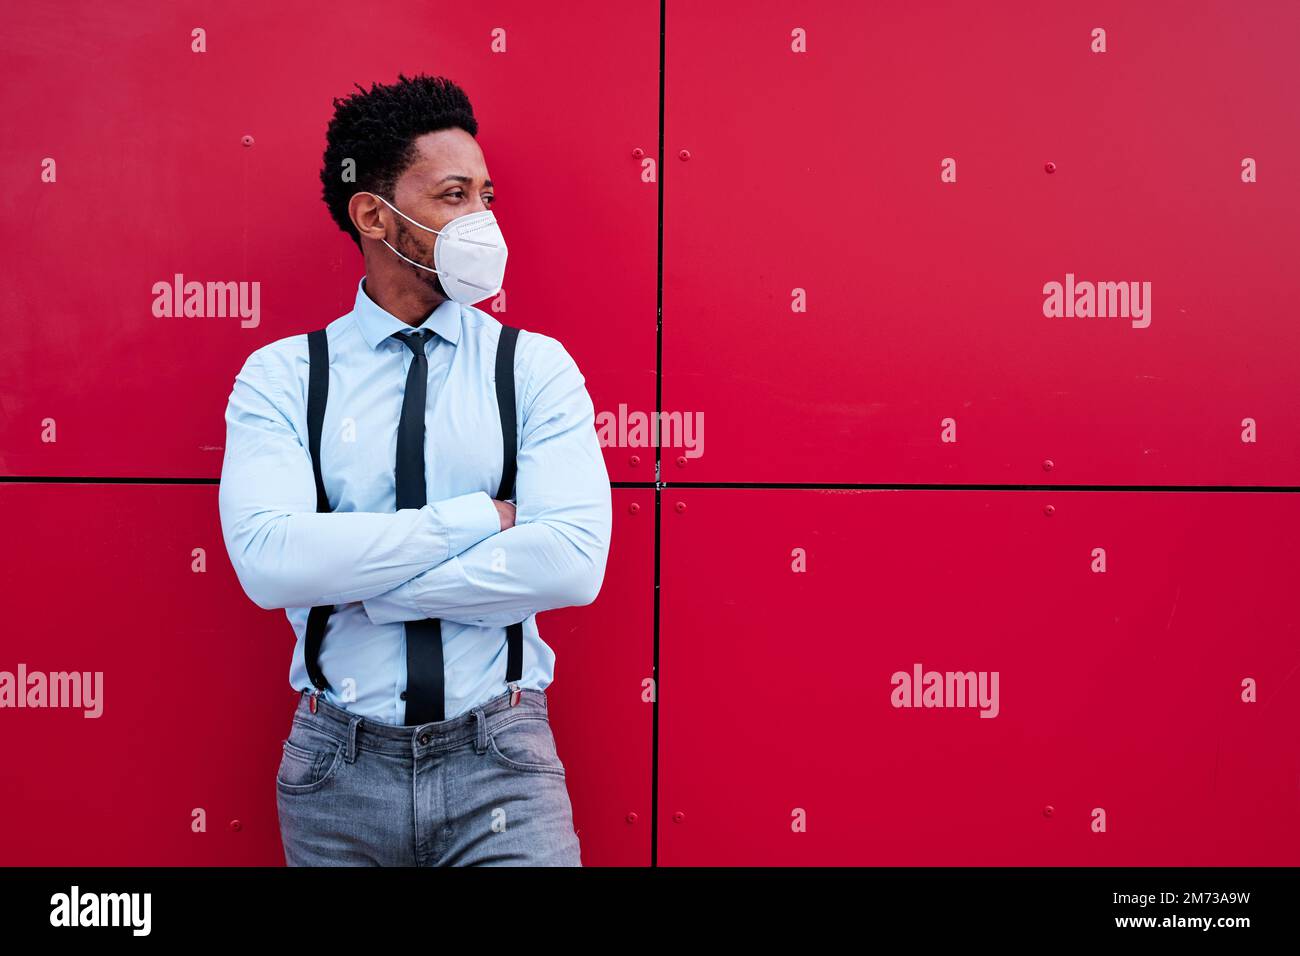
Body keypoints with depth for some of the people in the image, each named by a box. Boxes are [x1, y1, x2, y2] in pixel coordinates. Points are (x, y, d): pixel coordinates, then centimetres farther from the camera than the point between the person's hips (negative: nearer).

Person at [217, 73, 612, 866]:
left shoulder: (537, 367, -2)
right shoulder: (280, 376, -2)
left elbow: (573, 562, -16)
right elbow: (268, 560, -17)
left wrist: (351, 582, -15)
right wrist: (479, 518, -16)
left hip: (500, 765, 0)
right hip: (338, 767, 1)